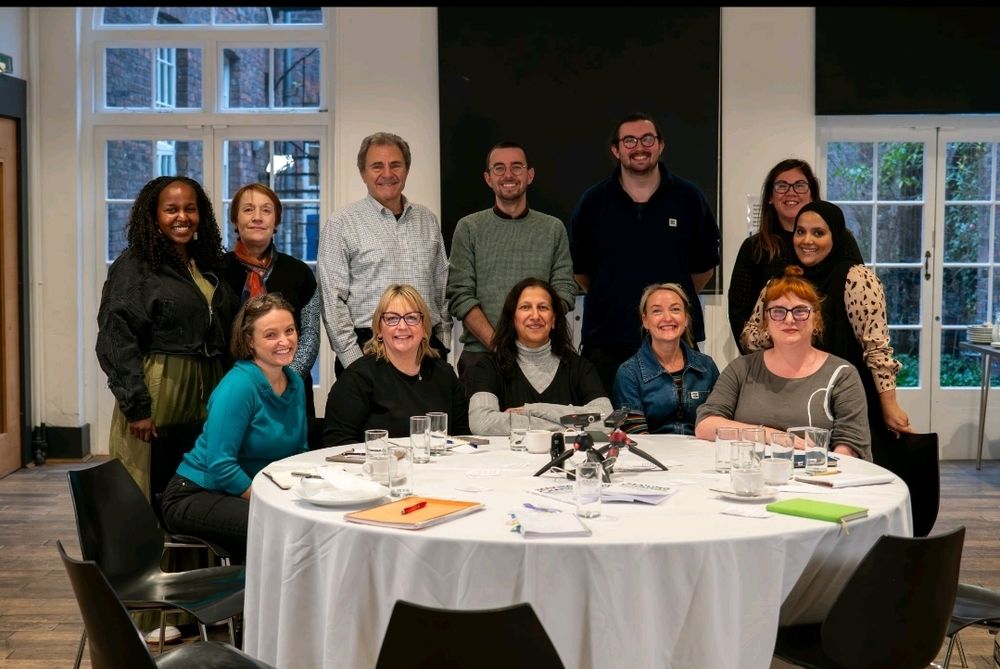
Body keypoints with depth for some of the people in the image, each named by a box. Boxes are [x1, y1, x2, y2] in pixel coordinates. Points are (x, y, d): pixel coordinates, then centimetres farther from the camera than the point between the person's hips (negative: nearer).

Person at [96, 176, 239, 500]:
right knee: (152, 493, 0)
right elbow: (116, 341, -10)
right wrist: (136, 406, -15)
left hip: (208, 388, 6)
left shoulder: (206, 265, 14)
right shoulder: (133, 266, -4)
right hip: (158, 388, -5)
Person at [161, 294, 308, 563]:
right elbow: (220, 465, -22)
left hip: (246, 494, 7)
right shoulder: (238, 386, -19)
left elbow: (299, 451, 14)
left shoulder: (295, 383, 4)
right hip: (196, 496, -7)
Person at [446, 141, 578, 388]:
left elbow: (565, 291, 3)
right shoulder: (469, 229, 6)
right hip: (481, 353, -1)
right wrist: (495, 342, -14)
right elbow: (460, 296, -2)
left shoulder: (554, 229, 10)